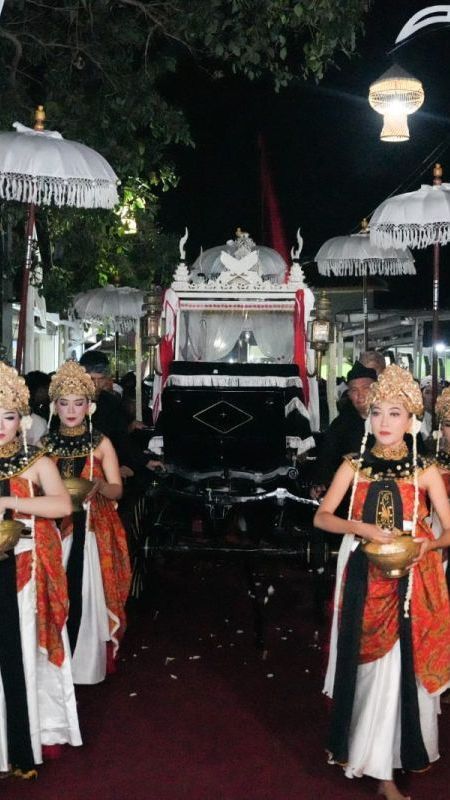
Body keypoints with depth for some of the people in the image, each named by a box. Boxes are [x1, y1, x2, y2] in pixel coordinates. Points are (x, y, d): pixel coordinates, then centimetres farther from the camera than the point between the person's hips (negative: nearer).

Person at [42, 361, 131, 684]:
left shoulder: (101, 444, 1)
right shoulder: (45, 445, 5)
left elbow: (116, 489, -2)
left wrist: (98, 485, -23)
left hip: (92, 532, -1)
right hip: (54, 531, 1)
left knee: (88, 595, -1)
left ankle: (86, 662, 17)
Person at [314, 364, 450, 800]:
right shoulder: (354, 467, 2)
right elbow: (321, 517, 0)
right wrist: (361, 528, -17)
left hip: (409, 582, -1)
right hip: (363, 580, 1)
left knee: (400, 670, 2)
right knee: (366, 665, 9)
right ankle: (359, 747, 29)